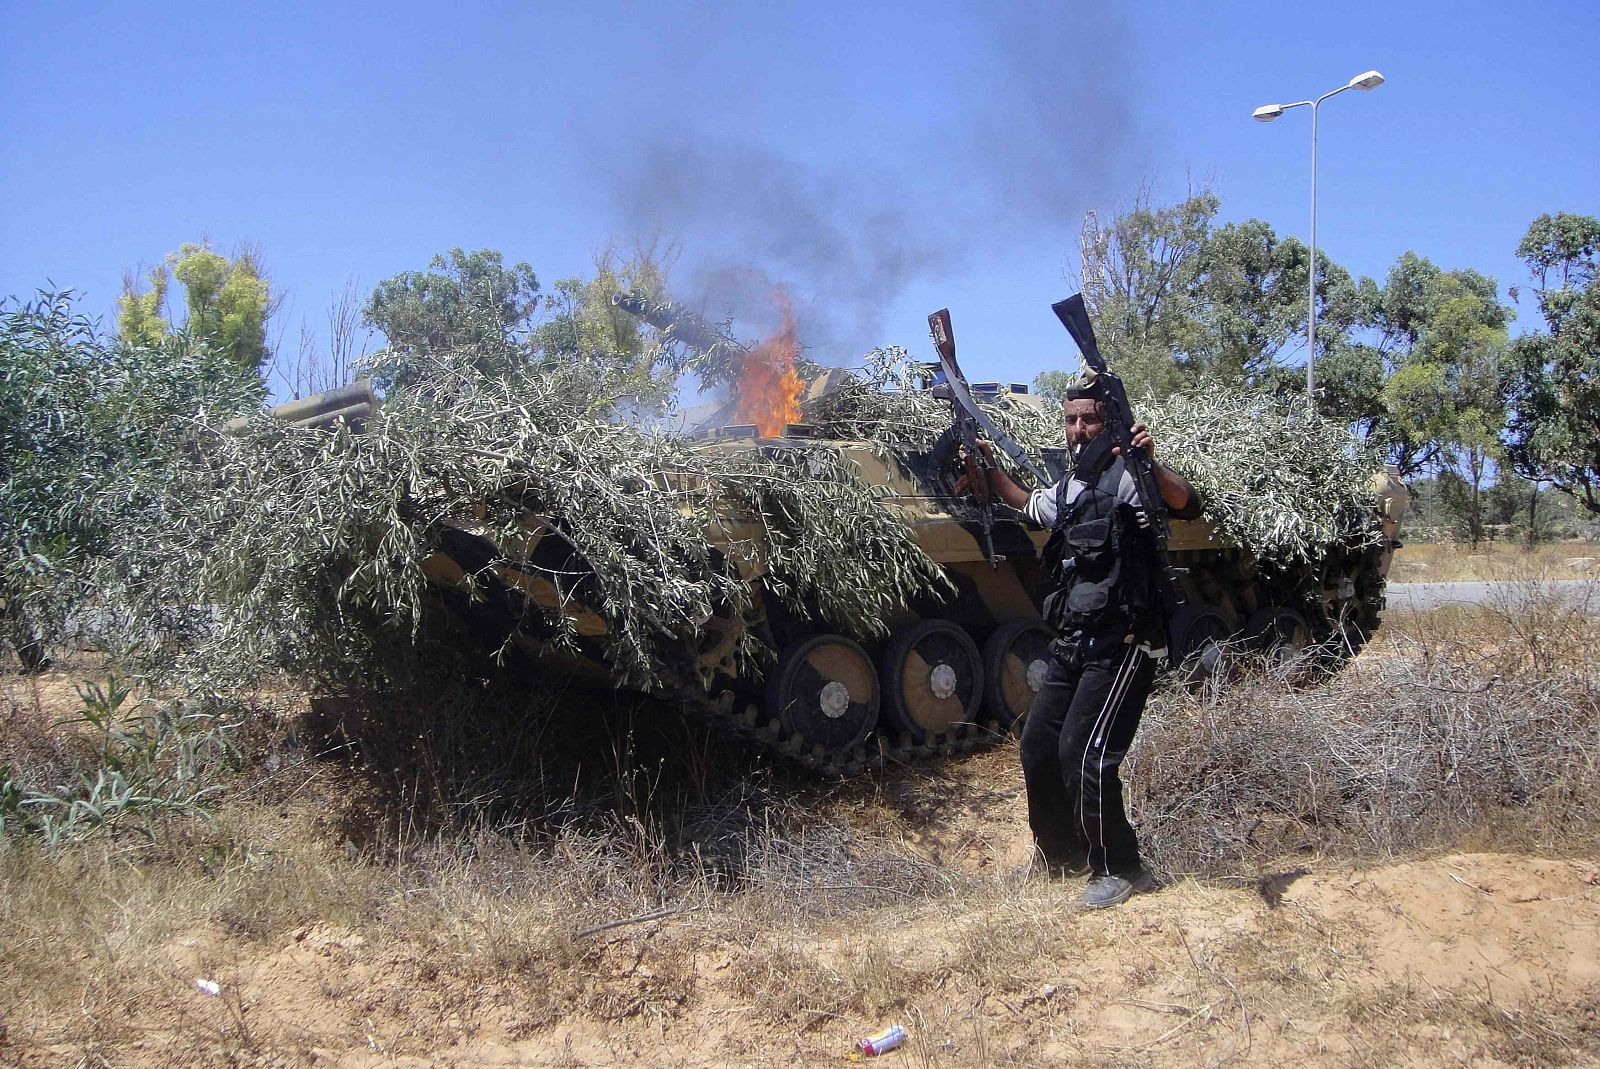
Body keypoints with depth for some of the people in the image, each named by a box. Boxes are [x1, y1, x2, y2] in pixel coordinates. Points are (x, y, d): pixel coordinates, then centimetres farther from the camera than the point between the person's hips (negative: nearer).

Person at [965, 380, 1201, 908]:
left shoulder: (1124, 476, -11)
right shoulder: (1065, 489, 15)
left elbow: (1186, 505, -30)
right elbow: (1027, 506, 39)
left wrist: (1152, 463, -46)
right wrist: (990, 468, 34)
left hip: (1120, 646, -9)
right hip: (1071, 645, 9)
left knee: (1084, 754, -14)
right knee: (1038, 746, 14)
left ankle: (1119, 869, 4)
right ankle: (1060, 852, 33)